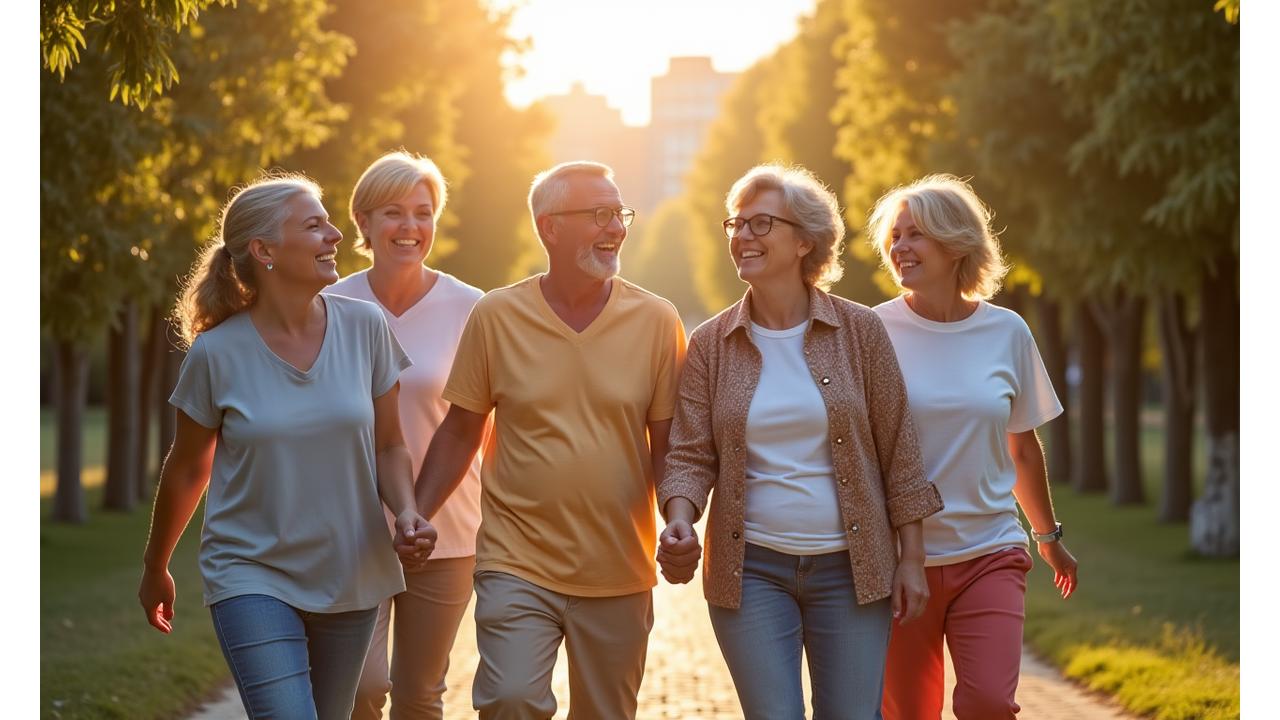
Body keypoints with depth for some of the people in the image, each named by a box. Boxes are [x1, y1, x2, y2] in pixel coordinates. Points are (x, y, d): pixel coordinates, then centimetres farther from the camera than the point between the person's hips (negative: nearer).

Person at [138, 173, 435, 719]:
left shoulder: (363, 327, -4)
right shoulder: (217, 353, -9)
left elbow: (388, 447, 5)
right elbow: (187, 470, 5)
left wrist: (406, 512, -14)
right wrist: (155, 567, 16)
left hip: (351, 578, 3)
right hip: (253, 577, -3)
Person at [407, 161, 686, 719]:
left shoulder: (657, 322, -2)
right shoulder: (496, 316, -3)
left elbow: (667, 446, 2)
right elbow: (460, 433, 5)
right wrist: (414, 516, -6)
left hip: (619, 574, 2)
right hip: (517, 564, -1)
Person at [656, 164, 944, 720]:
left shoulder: (859, 331, 0)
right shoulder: (710, 344, 2)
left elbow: (897, 448, 3)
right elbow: (691, 454, 0)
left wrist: (912, 559, 2)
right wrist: (680, 521, -20)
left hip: (849, 569, 0)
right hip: (751, 570, 0)